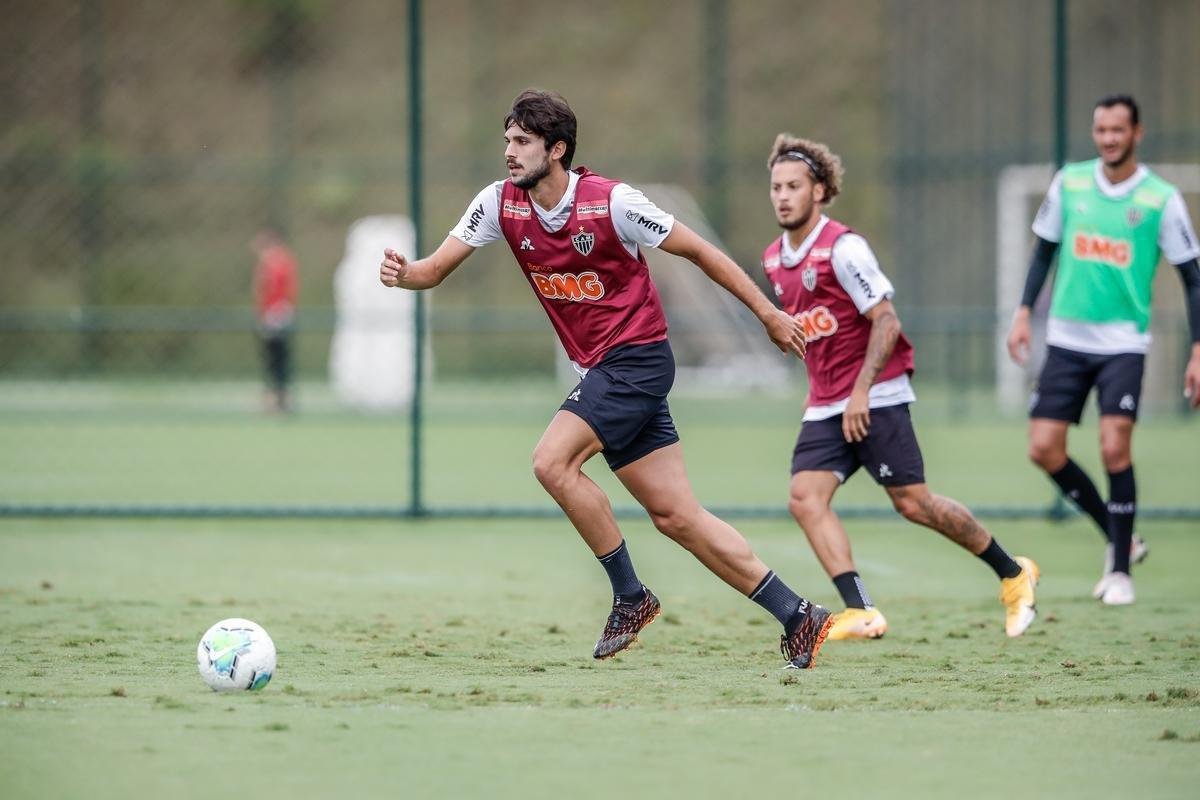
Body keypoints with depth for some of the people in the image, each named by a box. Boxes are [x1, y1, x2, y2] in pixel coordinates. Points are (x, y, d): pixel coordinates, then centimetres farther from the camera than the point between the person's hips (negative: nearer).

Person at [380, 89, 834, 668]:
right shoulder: (501, 203, 0)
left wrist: (768, 313, -2)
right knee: (676, 516, 4)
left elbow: (698, 251, -7)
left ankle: (630, 595, -5)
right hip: (600, 369, 7)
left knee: (552, 462, -20)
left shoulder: (611, 202, -16)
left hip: (637, 356, -7)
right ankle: (797, 616, 8)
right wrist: (404, 273, -25)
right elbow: (438, 267, -1)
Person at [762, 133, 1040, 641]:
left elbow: (886, 321, -15)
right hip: (825, 407, 7)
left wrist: (860, 391, -21)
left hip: (875, 400, -7)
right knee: (805, 498, -13)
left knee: (912, 502, -6)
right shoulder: (774, 259, 11)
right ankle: (860, 612, -20)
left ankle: (1013, 574, 12)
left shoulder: (841, 247, -13)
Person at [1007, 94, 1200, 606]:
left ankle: (1121, 571, -1)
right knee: (1044, 449, -3)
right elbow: (1044, 249, 15)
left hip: (1123, 343, -4)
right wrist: (1024, 313, 6)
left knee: (1114, 448, -15)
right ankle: (1119, 538, 16)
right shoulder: (1069, 183, 3)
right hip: (1066, 339, 4)